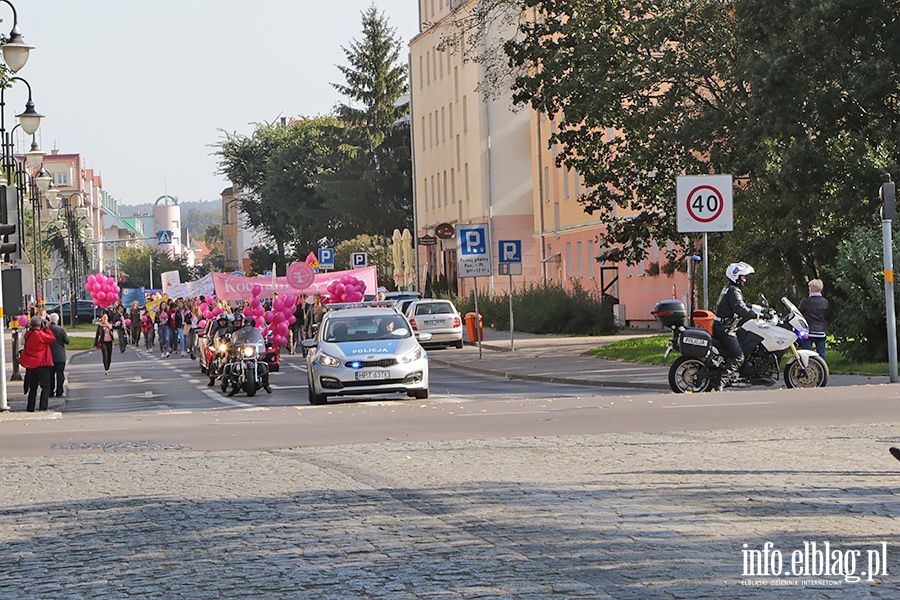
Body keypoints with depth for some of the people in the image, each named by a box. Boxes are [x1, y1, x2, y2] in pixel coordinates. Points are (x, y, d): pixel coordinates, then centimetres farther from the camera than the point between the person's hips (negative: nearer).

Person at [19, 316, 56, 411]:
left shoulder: (28, 334, 2)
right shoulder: (40, 334, -17)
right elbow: (52, 338, -10)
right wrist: (46, 328, -1)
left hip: (31, 365, 6)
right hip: (42, 364, -6)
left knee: (33, 387, 15)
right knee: (45, 387, 1)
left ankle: (30, 407, 15)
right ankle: (43, 407, -8)